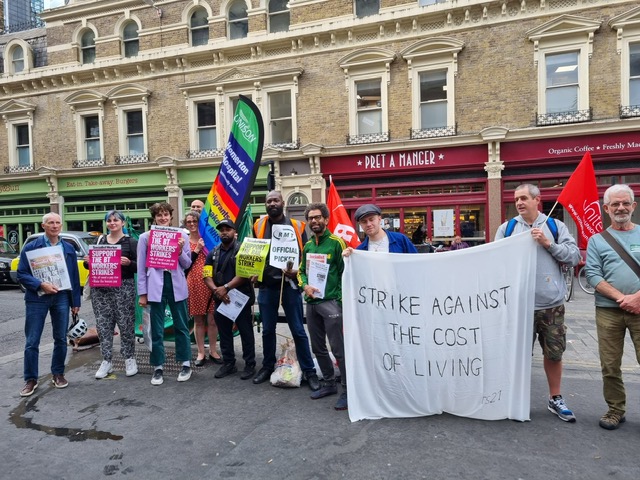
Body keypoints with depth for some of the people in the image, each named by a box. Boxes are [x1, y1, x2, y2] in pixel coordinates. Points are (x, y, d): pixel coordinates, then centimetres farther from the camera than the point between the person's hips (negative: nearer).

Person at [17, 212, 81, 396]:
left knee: (61, 339, 10)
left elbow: (75, 276, 8)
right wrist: (41, 285, -20)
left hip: (61, 298, 2)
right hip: (37, 298, -2)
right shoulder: (31, 247, -1)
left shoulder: (69, 248, 7)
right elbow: (21, 274, -4)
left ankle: (58, 374, 25)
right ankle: (31, 379, 16)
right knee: (32, 341, 2)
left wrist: (76, 301, 6)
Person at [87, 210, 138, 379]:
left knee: (126, 324, 1)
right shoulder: (99, 240, 13)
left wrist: (129, 263, -23)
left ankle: (129, 359, 14)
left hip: (123, 288, -4)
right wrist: (87, 262, -3)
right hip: (100, 288, 4)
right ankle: (106, 361, 16)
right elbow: (91, 264, 19)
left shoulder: (131, 242, 1)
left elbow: (139, 266, -4)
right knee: (103, 326, 5)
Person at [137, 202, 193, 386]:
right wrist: (142, 293, 1)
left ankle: (186, 364, 23)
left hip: (177, 285, 1)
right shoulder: (145, 237, 2)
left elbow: (187, 264, 7)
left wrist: (180, 251, -12)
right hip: (155, 286, -1)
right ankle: (158, 367, 18)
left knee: (181, 326, 10)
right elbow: (141, 267, 3)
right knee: (157, 329, 6)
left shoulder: (181, 235, 3)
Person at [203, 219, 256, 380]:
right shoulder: (213, 253, 11)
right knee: (224, 333, 11)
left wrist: (226, 287, -19)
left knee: (245, 332, 1)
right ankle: (228, 363, 23)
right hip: (220, 299, 5)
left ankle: (250, 365, 10)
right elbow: (207, 276, 3)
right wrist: (217, 291, -14)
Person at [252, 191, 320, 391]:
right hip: (266, 286, 3)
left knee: (298, 330, 2)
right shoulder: (259, 225, 6)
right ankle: (267, 367, 31)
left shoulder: (296, 226, 0)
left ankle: (309, 371, 12)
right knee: (268, 330, 14)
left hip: (289, 284, -2)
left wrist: (297, 271, -15)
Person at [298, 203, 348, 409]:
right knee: (318, 347, 14)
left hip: (331, 302, -7)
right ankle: (329, 384, 29)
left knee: (339, 348, -5)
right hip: (311, 302, 7)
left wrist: (341, 300, -15)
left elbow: (345, 273, -9)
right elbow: (301, 271, 20)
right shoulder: (307, 245, 13)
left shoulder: (336, 242, -6)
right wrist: (305, 286, -2)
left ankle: (347, 390, 5)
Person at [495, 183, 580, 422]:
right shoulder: (506, 228, 3)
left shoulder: (556, 226, 4)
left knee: (554, 353, 12)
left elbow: (574, 257, -3)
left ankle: (555, 399, 31)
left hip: (552, 304, 1)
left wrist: (548, 243, -14)